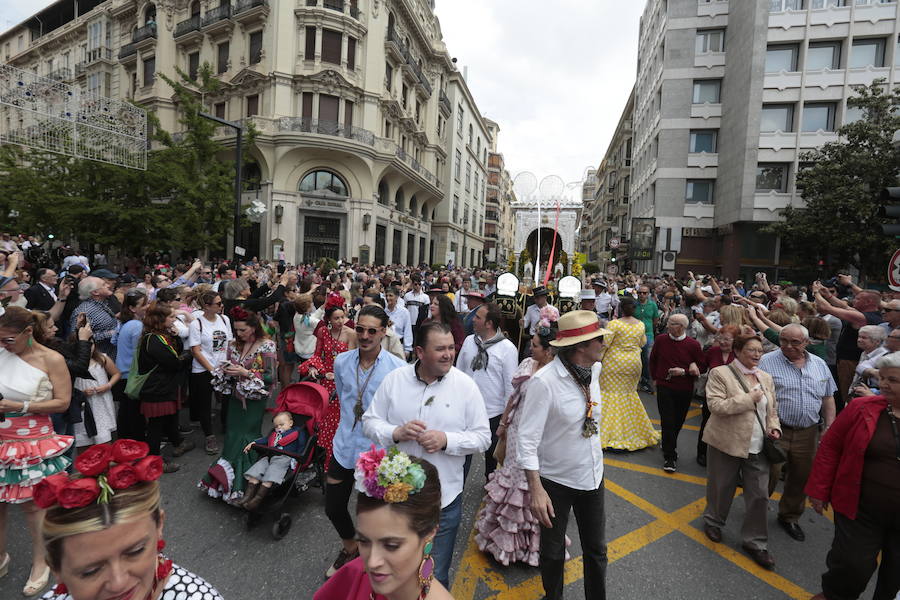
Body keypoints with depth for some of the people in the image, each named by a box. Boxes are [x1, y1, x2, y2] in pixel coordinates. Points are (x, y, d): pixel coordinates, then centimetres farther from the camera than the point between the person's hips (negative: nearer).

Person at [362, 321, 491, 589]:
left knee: (435, 577, 18)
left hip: (444, 497, -1)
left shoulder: (466, 385, -9)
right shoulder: (394, 379, -5)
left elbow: (483, 437, -5)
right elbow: (370, 421, 1)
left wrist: (447, 440, -21)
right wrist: (396, 433, -19)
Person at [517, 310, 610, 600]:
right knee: (553, 553, 18)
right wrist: (536, 489, -24)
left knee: (596, 549, 21)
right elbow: (527, 440, -24)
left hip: (592, 476, 5)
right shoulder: (544, 381, -27)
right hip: (555, 481, -5)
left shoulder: (594, 369, -7)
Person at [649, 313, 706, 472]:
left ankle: (669, 445, 40)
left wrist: (684, 371, -17)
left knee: (678, 421, 15)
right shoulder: (660, 340, -4)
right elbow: (653, 360, 12)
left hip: (685, 390, 1)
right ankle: (670, 456, 4)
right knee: (667, 422, -5)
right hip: (664, 387, 0)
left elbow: (702, 367, -2)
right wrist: (656, 377, 10)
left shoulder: (693, 345, -9)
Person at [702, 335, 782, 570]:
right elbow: (716, 405, -19)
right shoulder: (720, 374, -11)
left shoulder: (766, 378, 9)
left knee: (760, 495, 6)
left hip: (758, 447, 5)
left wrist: (774, 427, 0)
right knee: (721, 488, 12)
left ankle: (755, 542, 23)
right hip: (727, 444, -4)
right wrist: (749, 399, -19)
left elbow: (772, 409, 18)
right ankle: (713, 522, 38)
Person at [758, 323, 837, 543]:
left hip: (807, 434, 5)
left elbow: (828, 399, 14)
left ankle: (790, 517, 36)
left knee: (801, 479, 16)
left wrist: (830, 428, 8)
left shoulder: (819, 364, 7)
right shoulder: (767, 362, -9)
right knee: (768, 476, 2)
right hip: (776, 431, -5)